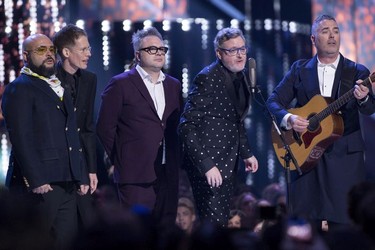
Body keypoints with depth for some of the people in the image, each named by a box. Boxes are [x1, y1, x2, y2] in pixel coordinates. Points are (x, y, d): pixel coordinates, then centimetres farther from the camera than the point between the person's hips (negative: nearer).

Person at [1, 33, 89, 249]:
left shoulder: (60, 89, 21)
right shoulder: (19, 89, -4)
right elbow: (21, 139, -13)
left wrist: (81, 177, 15)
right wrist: (36, 181, -19)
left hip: (67, 183, 7)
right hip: (39, 185, -7)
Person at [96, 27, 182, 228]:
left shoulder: (173, 86, 16)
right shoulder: (121, 84, -2)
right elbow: (104, 127, -3)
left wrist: (174, 161, 10)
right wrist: (119, 160, -1)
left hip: (168, 173, 6)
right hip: (136, 173, -6)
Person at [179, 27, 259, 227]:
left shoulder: (241, 78, 11)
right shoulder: (207, 79, -15)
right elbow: (187, 126, -19)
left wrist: (246, 153, 19)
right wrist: (206, 165, -23)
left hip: (228, 165, 8)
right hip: (208, 164, -8)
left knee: (222, 224, 10)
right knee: (214, 226, -11)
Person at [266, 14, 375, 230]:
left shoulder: (357, 72, 4)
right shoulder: (300, 70, 9)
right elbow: (275, 101, 9)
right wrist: (288, 118, -12)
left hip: (345, 156, -1)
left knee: (343, 223, -5)